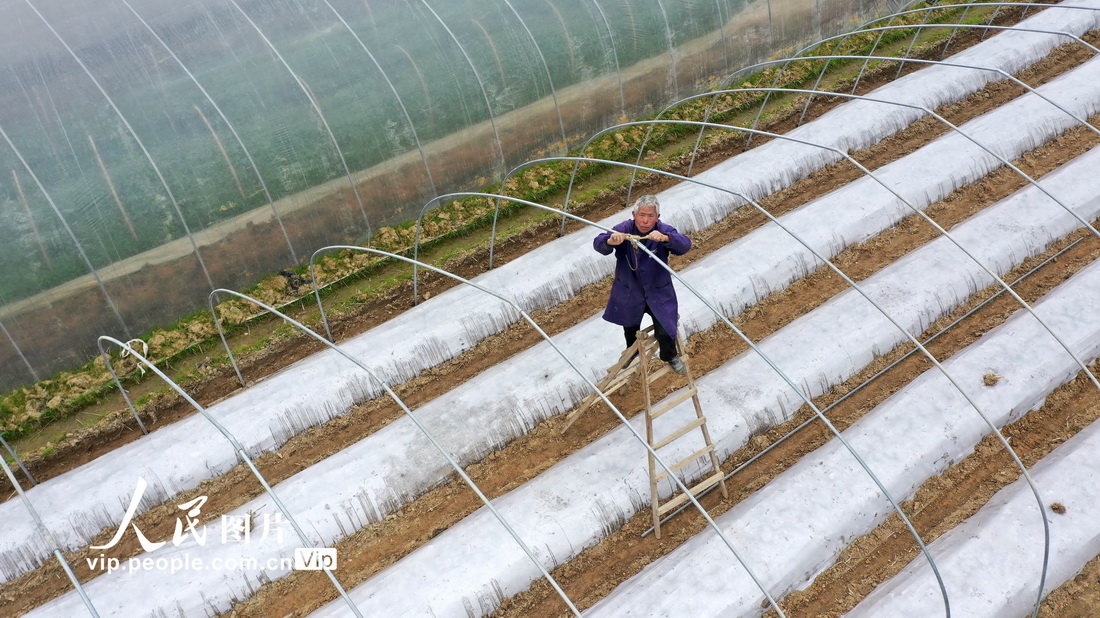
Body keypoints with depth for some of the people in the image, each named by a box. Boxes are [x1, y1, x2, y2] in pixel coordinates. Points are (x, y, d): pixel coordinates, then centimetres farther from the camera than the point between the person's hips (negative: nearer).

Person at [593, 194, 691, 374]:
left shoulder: (664, 231, -21)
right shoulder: (624, 229, -21)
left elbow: (685, 245, -38)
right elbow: (598, 243, -34)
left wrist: (665, 238, -59)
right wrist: (610, 241, -59)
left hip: (658, 294, -1)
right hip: (629, 294, 2)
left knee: (665, 332, -3)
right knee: (630, 330, 24)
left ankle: (670, 356, 34)